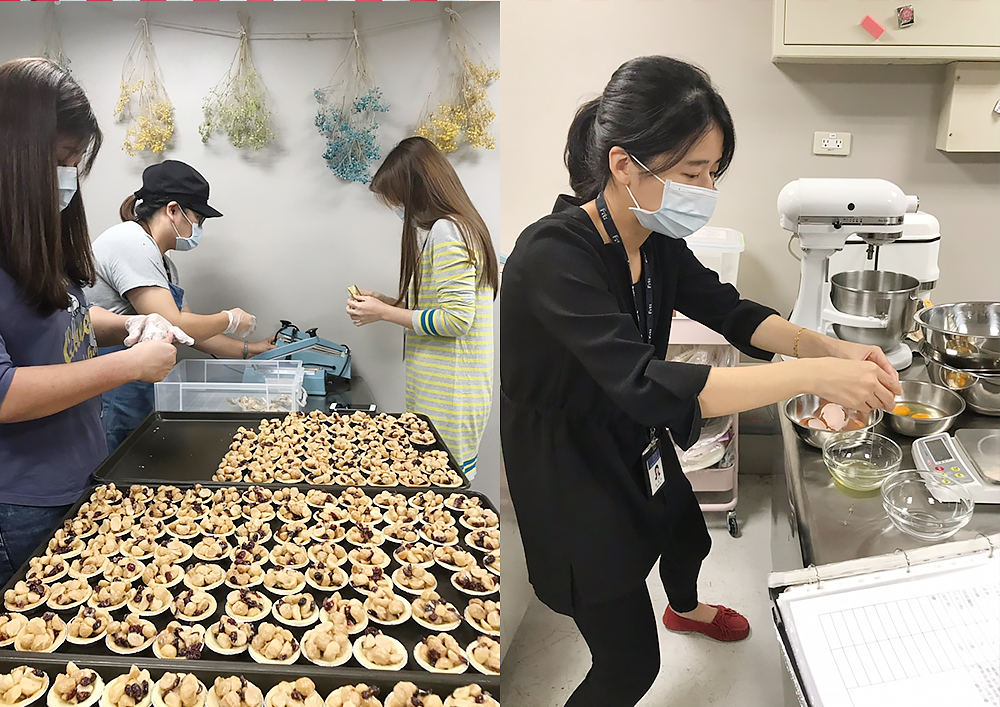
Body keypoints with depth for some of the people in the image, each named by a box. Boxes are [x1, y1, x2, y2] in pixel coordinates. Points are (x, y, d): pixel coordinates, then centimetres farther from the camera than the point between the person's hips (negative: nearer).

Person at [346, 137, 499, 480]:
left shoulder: (445, 232, -15)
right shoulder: (458, 226, 17)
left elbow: (456, 319, -21)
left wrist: (386, 313, -12)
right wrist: (387, 303, 13)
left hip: (448, 396, -10)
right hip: (444, 389, 10)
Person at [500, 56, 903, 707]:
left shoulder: (656, 242, -9)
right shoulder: (555, 256, -35)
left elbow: (730, 310, 0)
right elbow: (646, 383, -42)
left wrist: (832, 349, -17)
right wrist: (813, 376, -41)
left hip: (637, 444, 9)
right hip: (569, 474, -8)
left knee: (688, 535, 34)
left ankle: (684, 608, 69)